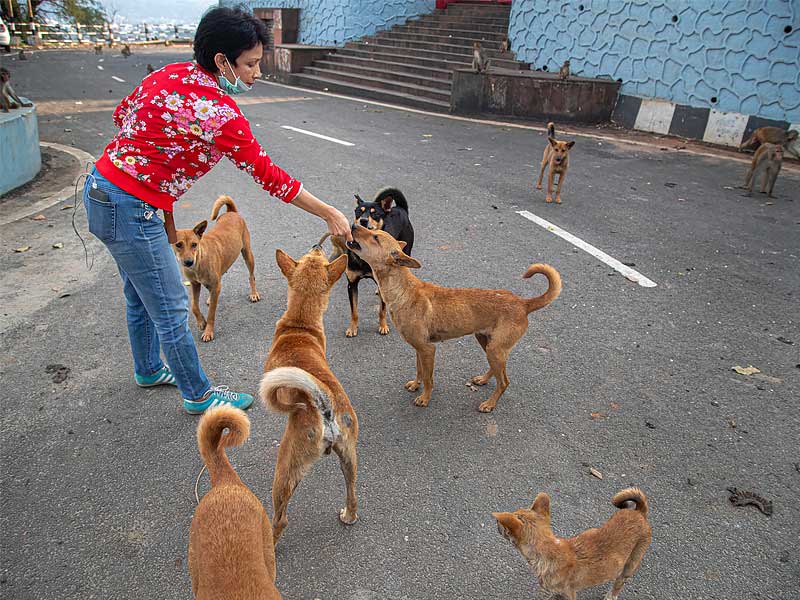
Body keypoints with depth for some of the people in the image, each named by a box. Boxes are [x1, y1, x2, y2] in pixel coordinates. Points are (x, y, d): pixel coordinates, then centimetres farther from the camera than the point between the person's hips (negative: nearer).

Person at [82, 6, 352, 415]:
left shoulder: (171, 74, 3)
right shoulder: (220, 113, -22)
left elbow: (122, 115, 14)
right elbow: (268, 175, -17)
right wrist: (330, 215, -10)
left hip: (101, 187, 10)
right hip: (130, 210, -10)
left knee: (140, 296, 24)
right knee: (171, 310, 3)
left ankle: (148, 370, 45)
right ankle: (198, 395, 20)